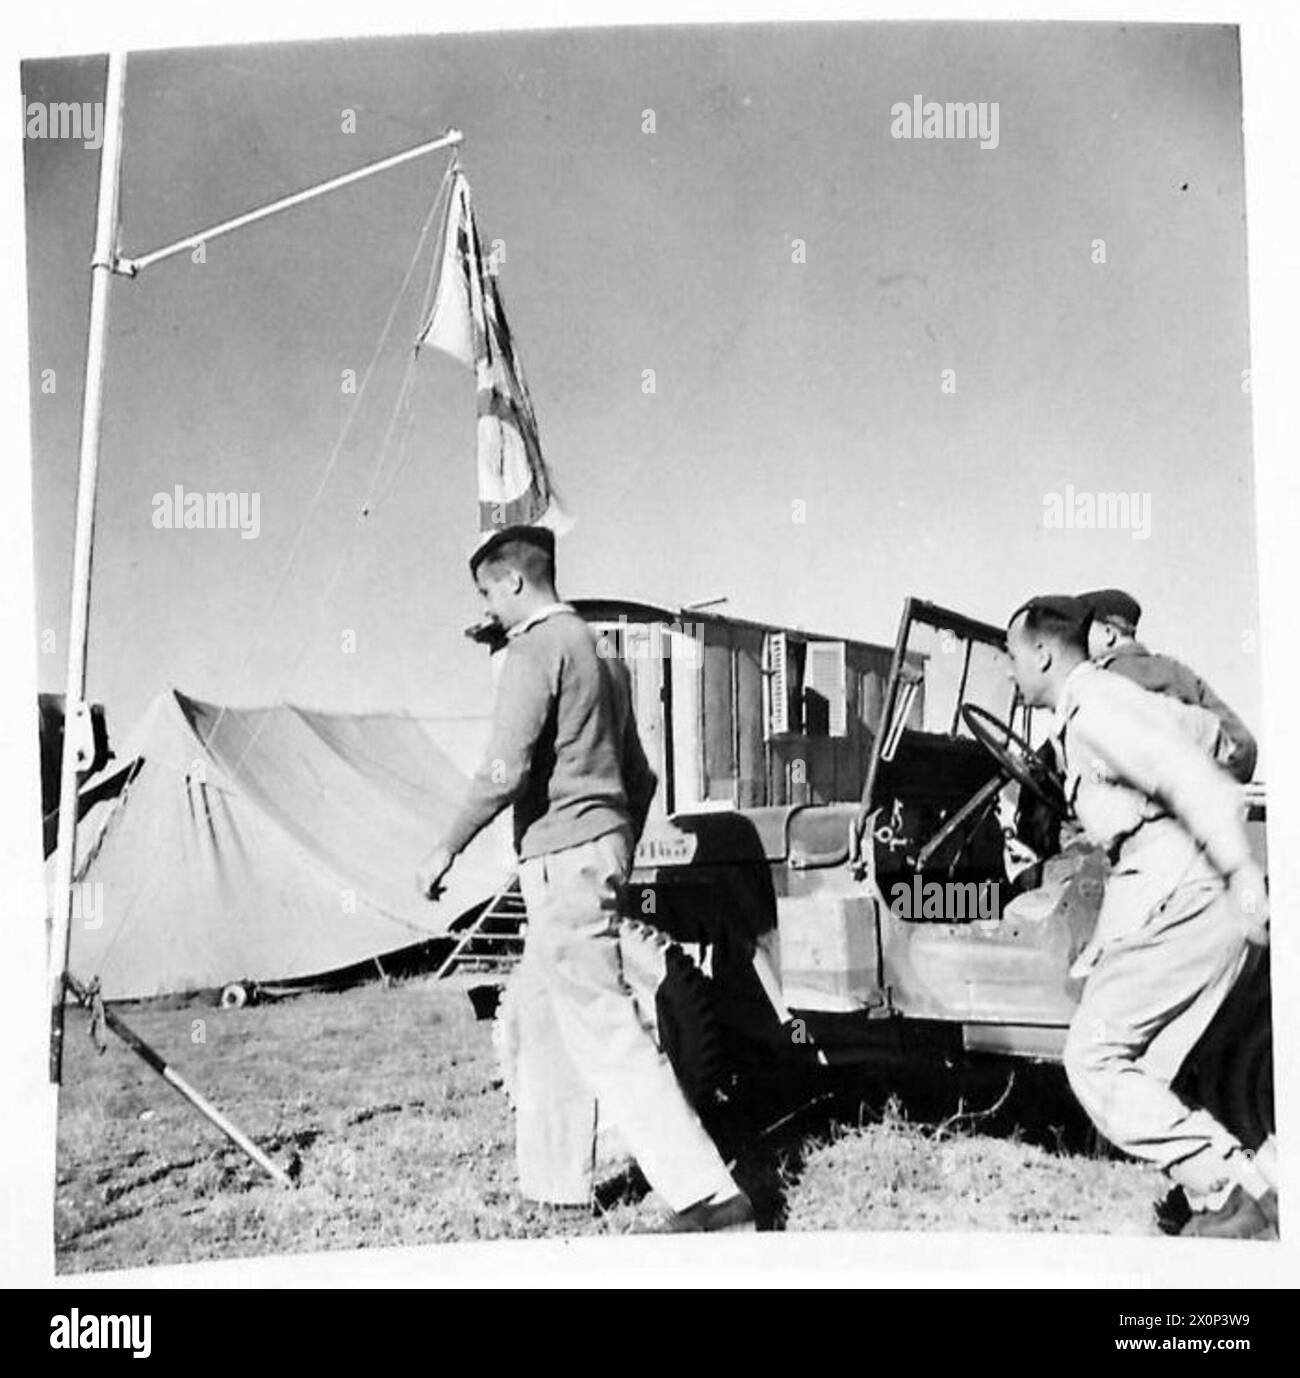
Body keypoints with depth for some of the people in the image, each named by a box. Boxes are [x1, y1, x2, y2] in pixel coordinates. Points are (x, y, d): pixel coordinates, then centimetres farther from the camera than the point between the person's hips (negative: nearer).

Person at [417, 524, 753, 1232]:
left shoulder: (536, 648, -10)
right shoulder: (599, 650, 20)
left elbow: (505, 770, -20)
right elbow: (640, 776, 22)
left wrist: (447, 849, -11)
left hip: (562, 856, -10)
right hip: (603, 846, 10)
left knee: (606, 1032, -9)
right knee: (545, 1020, 17)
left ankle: (707, 1195, -10)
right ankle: (554, 1182, 25)